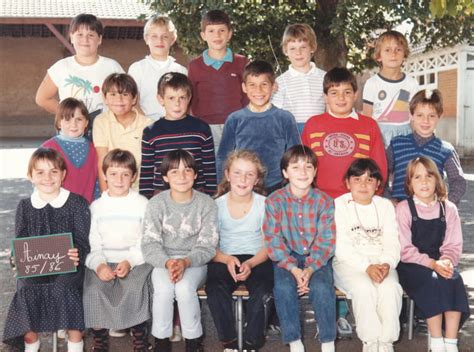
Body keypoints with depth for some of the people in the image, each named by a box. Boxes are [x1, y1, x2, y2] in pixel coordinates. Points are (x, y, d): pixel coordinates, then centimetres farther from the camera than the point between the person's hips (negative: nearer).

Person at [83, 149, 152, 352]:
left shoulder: (142, 204, 5)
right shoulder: (96, 207, 11)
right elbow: (92, 244, 4)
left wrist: (129, 262, -18)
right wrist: (99, 265, -16)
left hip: (137, 261, -2)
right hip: (104, 261, 2)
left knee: (135, 288, -31)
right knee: (93, 289, -27)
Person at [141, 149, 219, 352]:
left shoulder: (206, 204, -3)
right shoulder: (156, 203, -2)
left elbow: (206, 246, -7)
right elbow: (150, 244, -7)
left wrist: (185, 262, -25)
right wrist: (168, 263, -26)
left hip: (194, 262, -1)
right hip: (163, 262, 1)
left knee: (184, 287, -31)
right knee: (163, 288, -30)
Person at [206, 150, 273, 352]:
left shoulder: (264, 204, -2)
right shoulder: (217, 205, 0)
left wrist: (250, 264, -21)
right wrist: (227, 260, -22)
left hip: (257, 260, 0)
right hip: (224, 260, 1)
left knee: (261, 289, -32)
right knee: (215, 289, -31)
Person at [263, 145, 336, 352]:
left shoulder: (324, 201, -4)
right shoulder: (274, 201, -5)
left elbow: (326, 240, -7)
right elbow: (273, 240, -8)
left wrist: (310, 269, -20)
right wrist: (293, 268, -19)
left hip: (317, 258, 0)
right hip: (286, 258, 0)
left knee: (322, 288, -27)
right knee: (283, 289, -26)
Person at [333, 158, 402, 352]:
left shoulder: (386, 206, 12)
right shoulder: (339, 205, 1)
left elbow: (392, 243, 3)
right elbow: (341, 247, -8)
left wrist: (387, 264, -18)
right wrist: (367, 267, -20)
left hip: (381, 262, 3)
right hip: (349, 263, -2)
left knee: (390, 287, -29)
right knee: (364, 288, -32)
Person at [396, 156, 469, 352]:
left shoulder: (448, 209, 5)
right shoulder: (403, 209, -4)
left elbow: (454, 246, 3)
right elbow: (405, 250, -9)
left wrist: (446, 261, -19)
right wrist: (431, 264, -22)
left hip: (439, 264, 3)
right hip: (412, 266, -3)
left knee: (454, 280, -28)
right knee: (432, 280, -32)